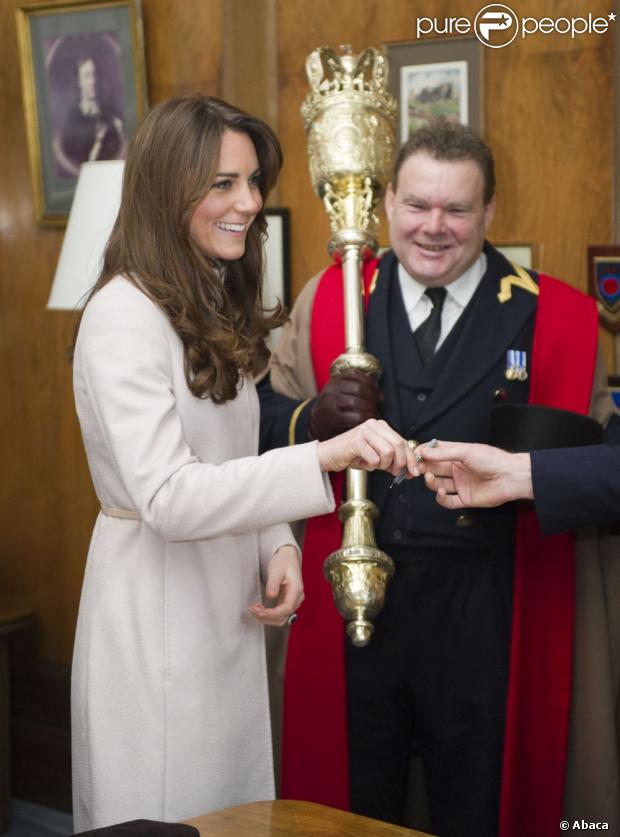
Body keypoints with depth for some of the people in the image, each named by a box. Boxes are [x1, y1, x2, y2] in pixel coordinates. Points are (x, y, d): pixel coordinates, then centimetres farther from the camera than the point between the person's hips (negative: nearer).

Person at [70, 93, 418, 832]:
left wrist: (278, 546, -2)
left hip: (229, 604, 8)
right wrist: (324, 456, -33)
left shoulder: (214, 305, 12)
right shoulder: (124, 314, -18)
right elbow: (166, 497, -26)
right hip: (158, 612, -8)